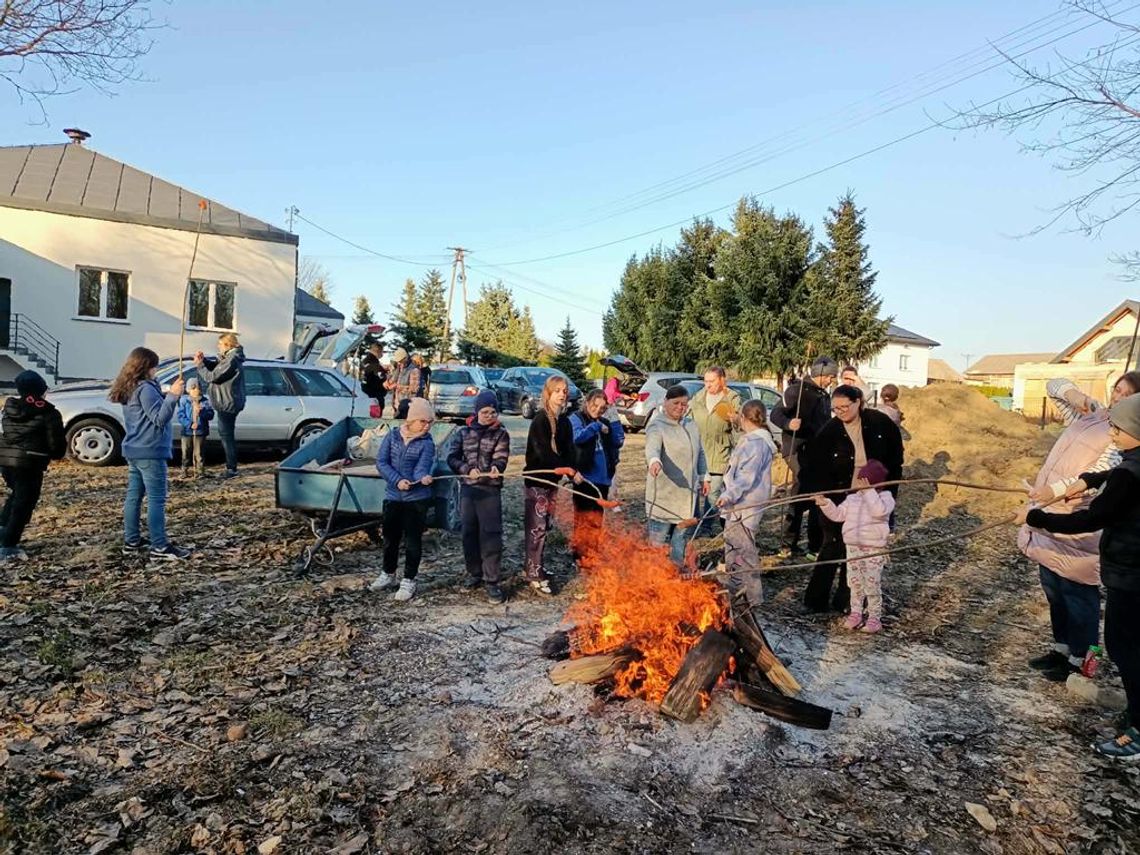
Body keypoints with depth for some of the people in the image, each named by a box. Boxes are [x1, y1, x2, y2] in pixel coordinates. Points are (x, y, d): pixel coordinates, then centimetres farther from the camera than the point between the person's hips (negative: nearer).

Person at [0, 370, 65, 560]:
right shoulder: (48, 412, -8)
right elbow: (56, 443, -7)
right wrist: (56, 454, 14)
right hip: (29, 463, -6)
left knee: (16, 495, 28)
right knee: (24, 504, 1)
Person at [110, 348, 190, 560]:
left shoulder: (129, 389, 14)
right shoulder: (145, 389, -15)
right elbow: (160, 418, -19)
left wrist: (170, 395, 9)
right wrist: (173, 395, -22)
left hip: (134, 451, 10)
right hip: (150, 452, -10)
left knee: (134, 496, 12)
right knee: (156, 499, -7)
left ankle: (132, 542, 19)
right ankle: (160, 547, -6)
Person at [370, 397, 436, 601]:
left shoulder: (427, 443, -8)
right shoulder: (392, 436, -1)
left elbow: (421, 468, -18)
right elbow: (381, 462, -6)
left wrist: (424, 478, -42)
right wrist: (397, 480, -21)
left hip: (417, 498, -3)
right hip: (392, 496, 3)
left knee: (412, 540, 3)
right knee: (390, 537, 16)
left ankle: (409, 580, 17)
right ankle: (388, 574, 36)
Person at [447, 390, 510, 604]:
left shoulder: (501, 434, 2)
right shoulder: (465, 432, 8)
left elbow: (501, 458, -11)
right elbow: (452, 458, 5)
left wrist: (496, 467, -34)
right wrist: (468, 469, -13)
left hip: (490, 490, -3)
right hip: (467, 488, 3)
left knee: (491, 535, -7)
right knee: (469, 533, 10)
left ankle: (492, 581, -2)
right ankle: (474, 574, 26)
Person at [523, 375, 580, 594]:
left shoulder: (564, 421, 9)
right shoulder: (540, 419, -13)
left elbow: (568, 450, 4)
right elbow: (543, 452, -21)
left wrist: (572, 471, -16)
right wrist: (569, 470, -21)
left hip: (552, 479, 7)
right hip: (536, 480, -7)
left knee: (545, 526, 13)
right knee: (536, 527, -5)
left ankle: (534, 567, 26)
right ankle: (534, 575, 1)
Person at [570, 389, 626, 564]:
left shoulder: (605, 423, 15)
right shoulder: (576, 418, -1)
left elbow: (619, 441, 2)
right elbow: (577, 437, -21)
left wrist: (614, 419, -3)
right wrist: (596, 426, -16)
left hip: (603, 478, 6)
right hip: (585, 477, -6)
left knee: (596, 520, 12)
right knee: (583, 519, -1)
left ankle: (592, 557, 21)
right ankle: (581, 557, 5)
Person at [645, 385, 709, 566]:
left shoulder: (691, 425, 11)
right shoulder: (657, 426, -13)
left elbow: (699, 453, 21)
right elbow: (652, 448, -33)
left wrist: (704, 477, 17)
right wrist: (654, 461, -53)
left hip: (687, 492, 7)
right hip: (664, 492, -7)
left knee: (681, 535, 18)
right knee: (659, 537, -1)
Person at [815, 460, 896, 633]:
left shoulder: (885, 497, -8)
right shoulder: (852, 498, 8)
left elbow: (879, 511, -30)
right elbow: (838, 514, 8)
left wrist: (868, 491, -30)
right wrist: (825, 503, -7)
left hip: (874, 548, -5)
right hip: (853, 546, 6)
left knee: (872, 584, 1)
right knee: (855, 583, 14)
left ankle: (875, 617, 13)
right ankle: (855, 613, 26)